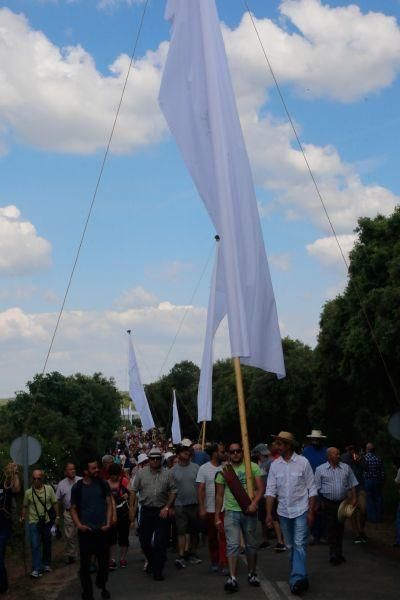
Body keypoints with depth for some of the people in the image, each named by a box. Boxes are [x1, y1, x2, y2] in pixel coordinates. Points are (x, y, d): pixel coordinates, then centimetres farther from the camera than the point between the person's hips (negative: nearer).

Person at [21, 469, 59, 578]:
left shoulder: (49, 489, -5)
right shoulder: (28, 492, -5)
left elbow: (55, 503, 1)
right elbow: (25, 506, 6)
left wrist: (57, 516, -2)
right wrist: (23, 517, -3)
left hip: (47, 521, 1)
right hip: (34, 522, -1)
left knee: (47, 544, 14)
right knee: (35, 545, -8)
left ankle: (46, 564, 31)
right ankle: (37, 569, -5)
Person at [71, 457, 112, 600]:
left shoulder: (103, 484, 2)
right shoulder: (77, 487, -1)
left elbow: (109, 504, 4)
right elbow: (73, 509, 5)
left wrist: (108, 523, -7)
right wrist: (78, 524, -10)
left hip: (102, 530, 1)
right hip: (85, 531, -1)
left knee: (104, 561, 6)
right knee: (85, 564, 1)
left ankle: (102, 586, 30)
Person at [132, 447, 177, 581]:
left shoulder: (167, 474, 2)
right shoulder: (141, 473, 3)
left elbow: (173, 492, 1)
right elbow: (134, 492, 5)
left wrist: (166, 508, -8)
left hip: (162, 511, -1)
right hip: (146, 510, 1)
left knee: (160, 542, -2)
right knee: (144, 540, 7)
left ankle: (158, 571, 7)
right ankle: (151, 561, 35)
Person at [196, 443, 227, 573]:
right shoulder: (204, 468, -4)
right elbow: (200, 489, -5)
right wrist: (201, 508, -10)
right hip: (209, 509, 0)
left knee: (224, 536, -7)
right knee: (212, 537, 13)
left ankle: (224, 564, -4)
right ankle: (214, 562, 27)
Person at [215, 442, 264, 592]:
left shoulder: (253, 467, 0)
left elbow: (260, 488, -5)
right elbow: (219, 495, 7)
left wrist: (254, 503, -23)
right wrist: (217, 517, 4)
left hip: (249, 511, 0)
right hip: (231, 511, 0)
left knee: (251, 545, 12)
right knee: (232, 545, -10)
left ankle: (252, 573, 28)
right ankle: (232, 578, -11)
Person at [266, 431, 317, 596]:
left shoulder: (303, 462, -8)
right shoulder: (275, 465, 0)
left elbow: (311, 489, -4)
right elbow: (270, 490, 0)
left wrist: (311, 512, -7)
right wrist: (269, 513, -6)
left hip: (301, 510, -4)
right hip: (283, 511, 4)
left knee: (300, 545, -12)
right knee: (290, 546, 13)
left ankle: (297, 579, -14)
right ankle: (299, 577, 27)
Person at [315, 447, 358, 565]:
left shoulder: (346, 468, 8)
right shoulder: (320, 469, -1)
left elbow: (352, 484, 12)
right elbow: (316, 488, 0)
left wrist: (354, 498, 3)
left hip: (342, 502, 3)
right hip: (328, 503, -3)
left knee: (340, 528, 10)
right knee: (331, 529, -4)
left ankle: (338, 554, 21)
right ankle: (334, 554, 0)